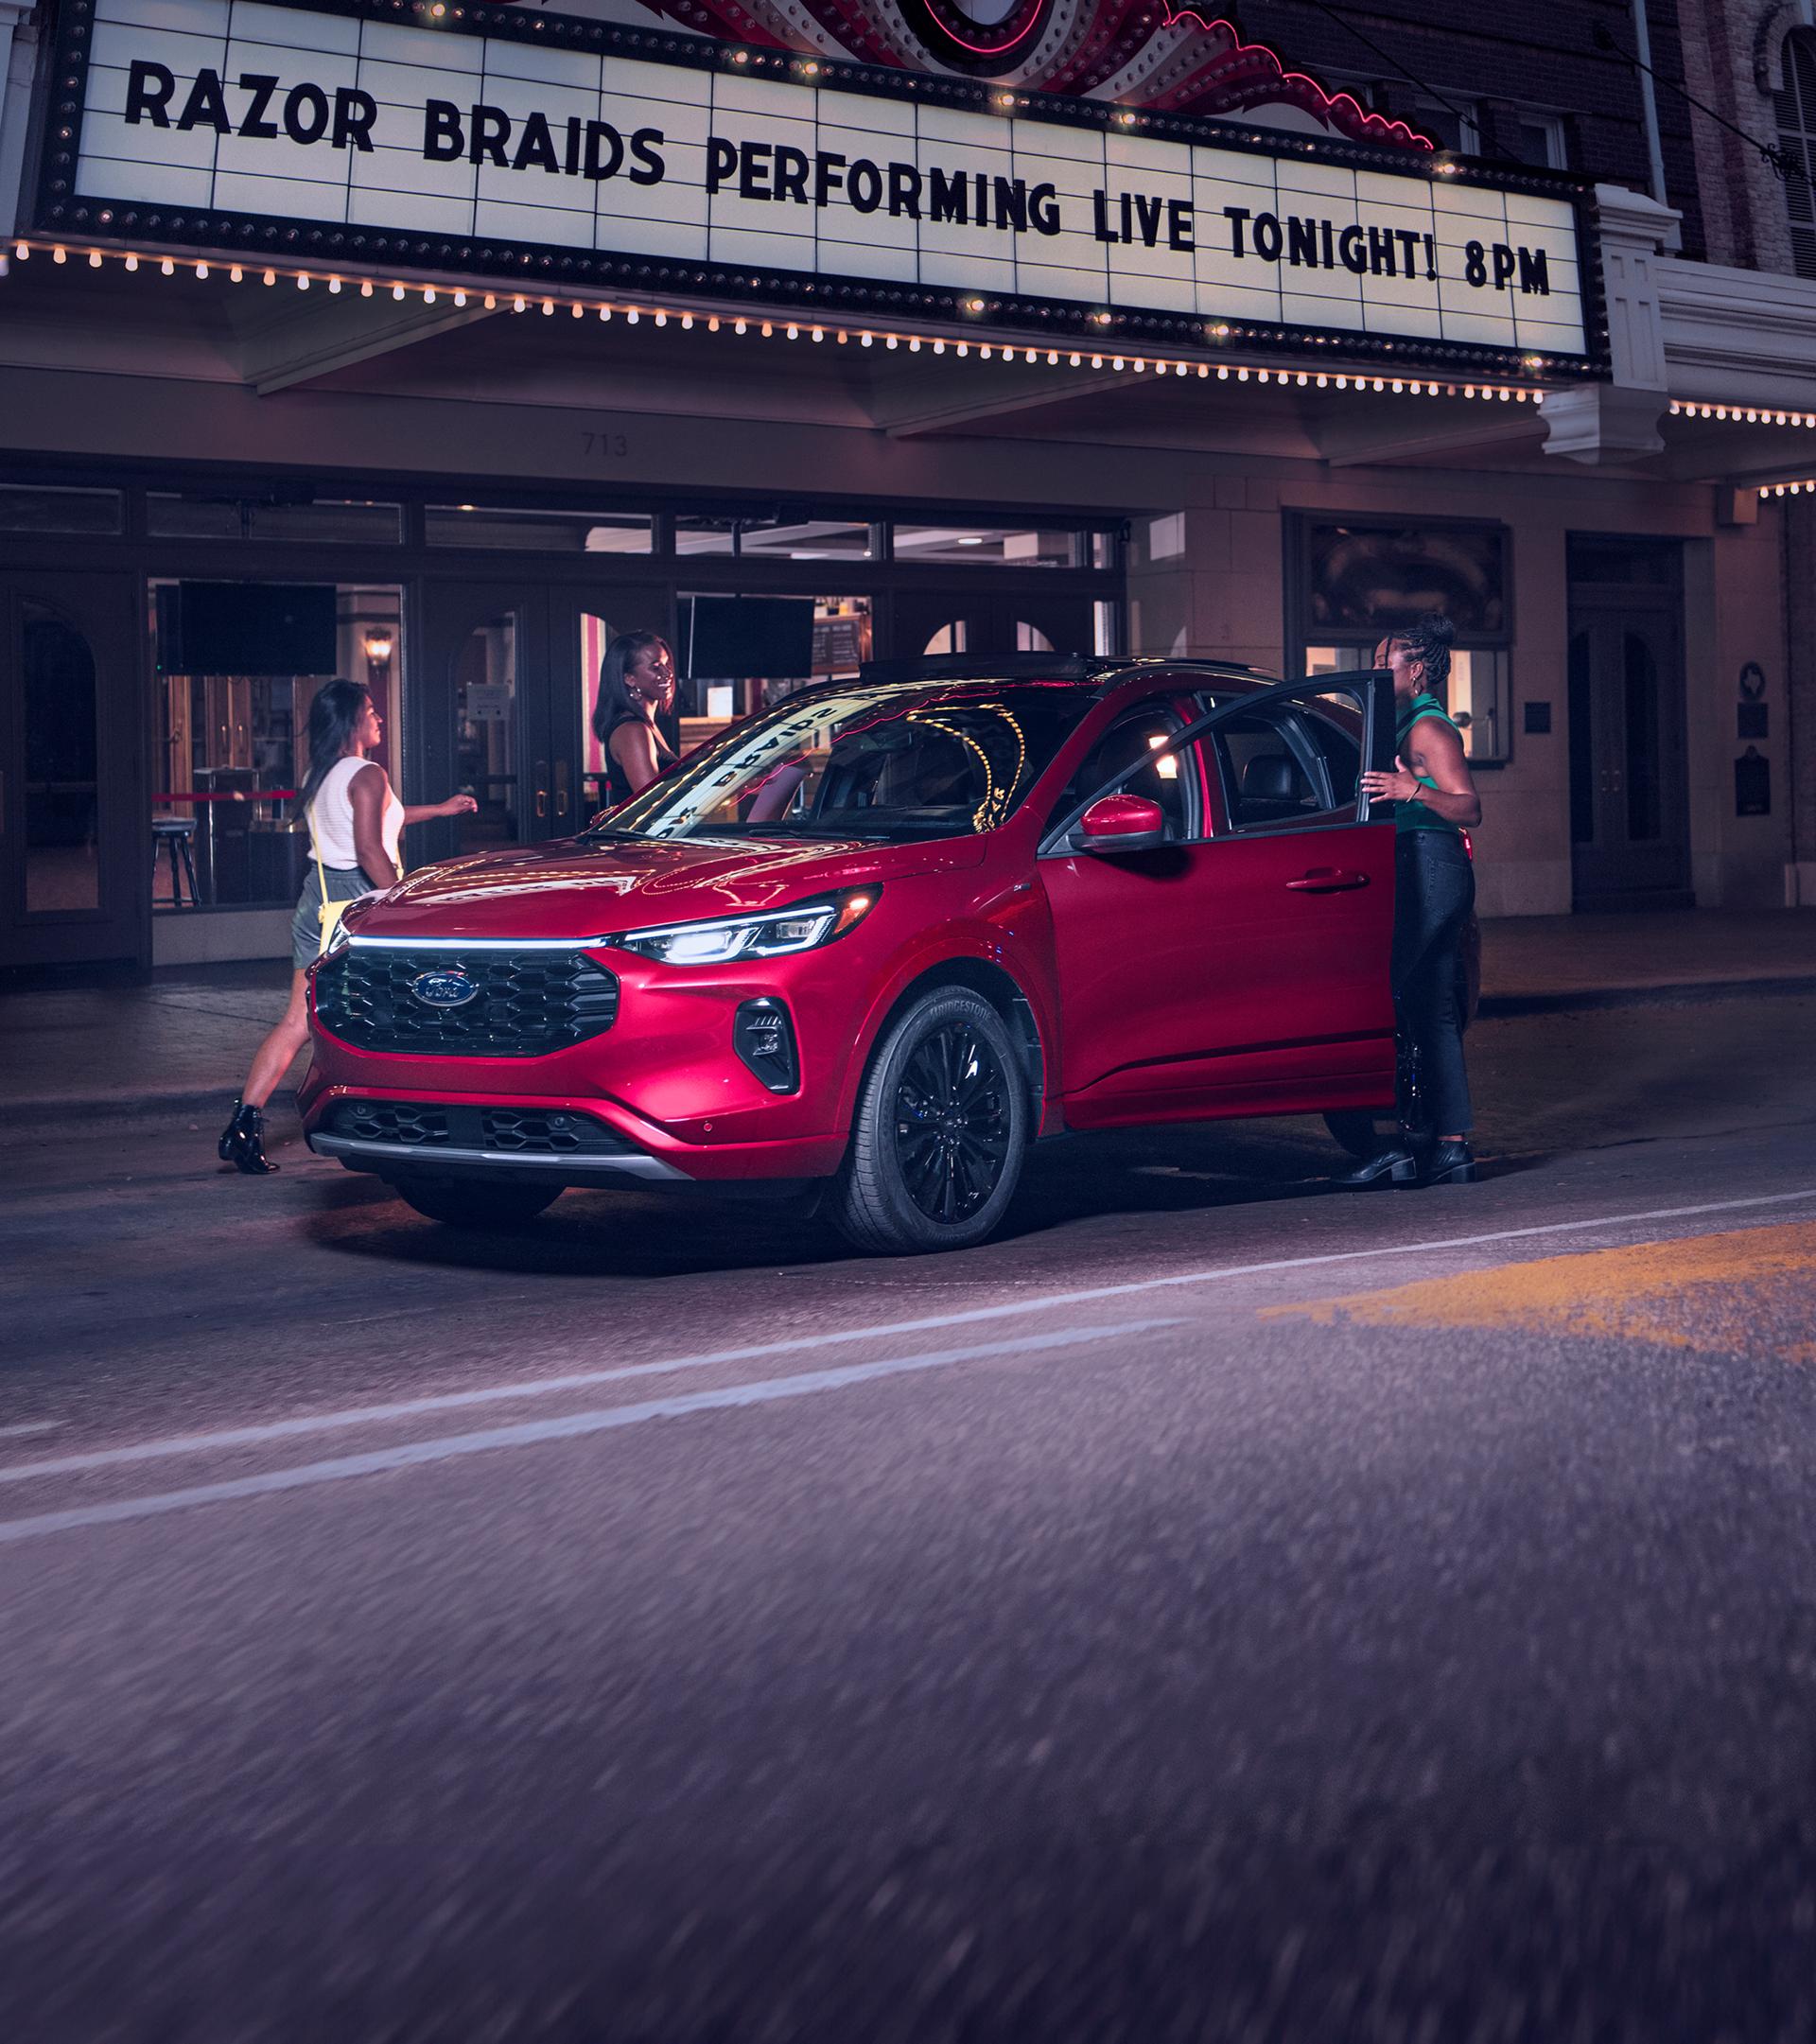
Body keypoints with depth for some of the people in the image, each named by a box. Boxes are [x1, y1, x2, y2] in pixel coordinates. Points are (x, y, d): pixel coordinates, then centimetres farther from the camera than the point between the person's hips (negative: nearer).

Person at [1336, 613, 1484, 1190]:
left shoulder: (1428, 728, -9)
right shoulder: (1411, 725, 21)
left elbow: (1470, 808, -18)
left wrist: (1415, 791, -33)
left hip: (1429, 871, -11)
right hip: (1431, 876, 11)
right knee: (1433, 1013, 8)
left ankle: (1395, 1146, -15)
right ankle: (1451, 1146, 8)